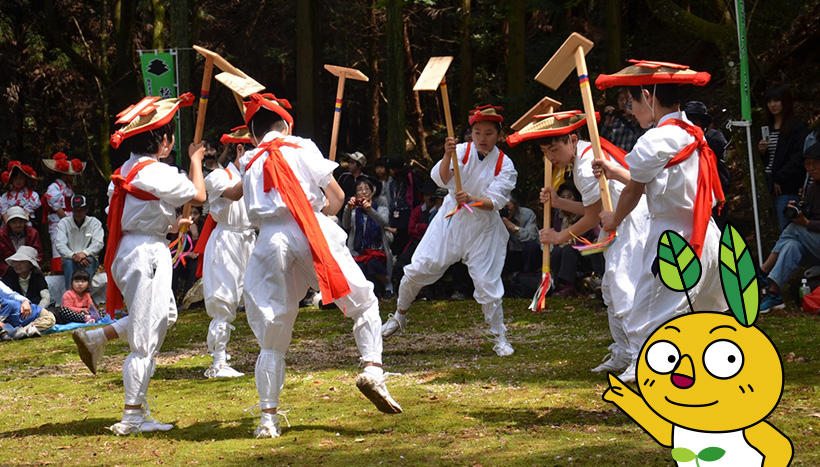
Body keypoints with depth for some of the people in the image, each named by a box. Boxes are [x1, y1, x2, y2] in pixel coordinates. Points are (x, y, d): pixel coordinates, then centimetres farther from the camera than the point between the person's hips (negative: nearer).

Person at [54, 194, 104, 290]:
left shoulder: (94, 222, 6)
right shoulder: (63, 223, 6)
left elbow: (98, 243, -8)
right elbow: (60, 244, -8)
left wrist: (85, 253, -27)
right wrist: (73, 255, -26)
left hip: (89, 262, 0)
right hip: (70, 261, 0)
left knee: (89, 259, -34)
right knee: (69, 262, -33)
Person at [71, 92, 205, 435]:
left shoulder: (126, 171, 11)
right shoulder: (155, 172, -18)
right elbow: (198, 195, -11)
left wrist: (172, 222, 26)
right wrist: (195, 159, 4)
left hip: (128, 250, 9)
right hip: (147, 253, -9)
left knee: (165, 314, 27)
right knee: (145, 339, -4)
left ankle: (97, 337, 18)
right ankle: (132, 417, -1)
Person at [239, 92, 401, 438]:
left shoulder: (248, 163, 18)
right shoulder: (301, 148, 10)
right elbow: (336, 197, 8)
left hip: (269, 241, 2)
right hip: (312, 235, -2)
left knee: (272, 335, 8)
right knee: (363, 303, 12)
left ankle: (268, 417, 6)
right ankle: (373, 368, -11)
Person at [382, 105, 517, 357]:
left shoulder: (505, 166, -7)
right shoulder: (462, 151, -6)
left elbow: (495, 201, -17)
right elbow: (441, 179, -19)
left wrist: (472, 200, -36)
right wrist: (448, 156, -37)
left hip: (483, 228, -2)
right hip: (451, 220, 2)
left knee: (487, 284, -7)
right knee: (418, 269, 0)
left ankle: (500, 338, 10)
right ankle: (399, 316, 23)